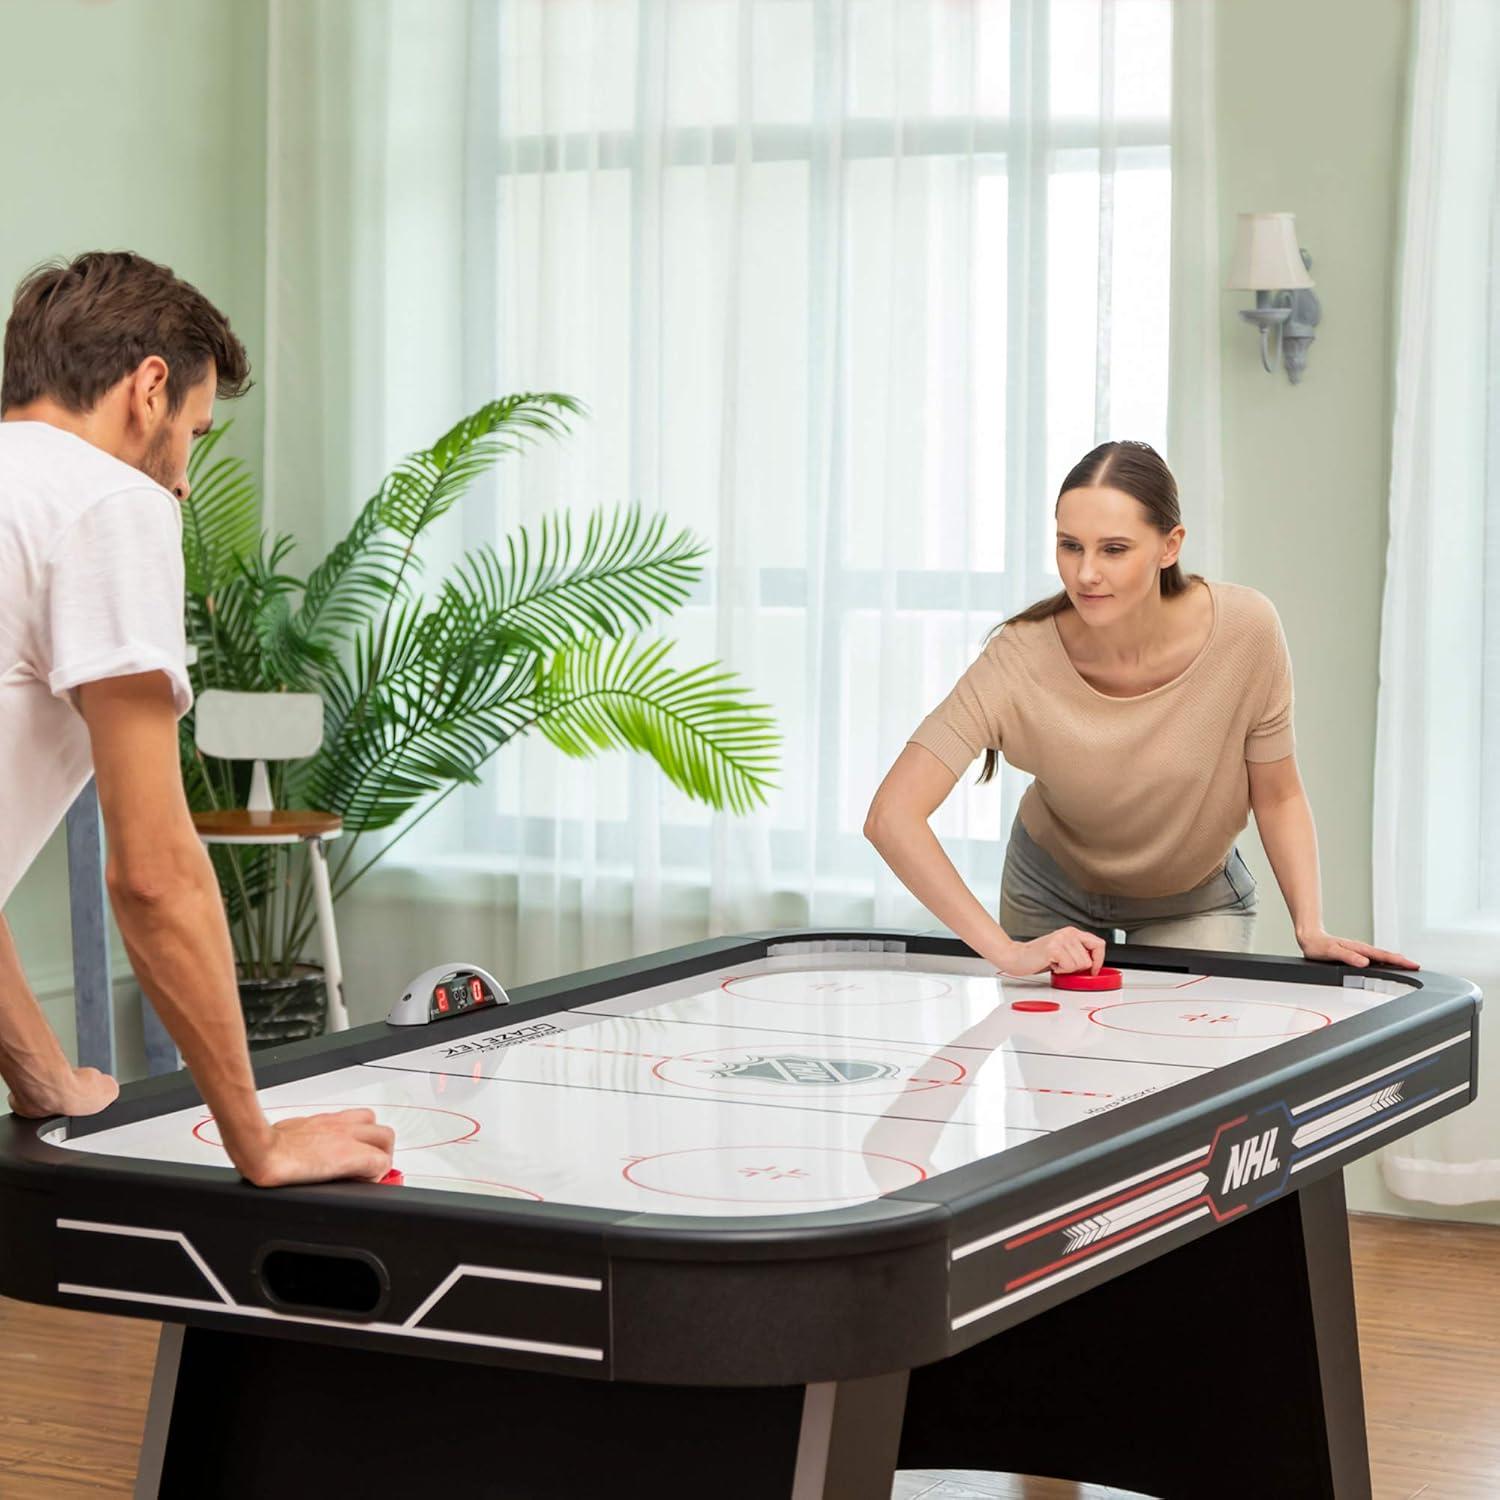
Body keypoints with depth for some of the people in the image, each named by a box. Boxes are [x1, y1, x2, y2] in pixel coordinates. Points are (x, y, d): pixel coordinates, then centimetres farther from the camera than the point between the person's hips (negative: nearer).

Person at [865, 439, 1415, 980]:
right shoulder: (1021, 659, -33)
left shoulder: (1244, 629, -29)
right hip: (1051, 891, 0)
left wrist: (1310, 928, -24)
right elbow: (891, 817, -40)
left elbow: (1277, 797, -13)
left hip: (1196, 900, 0)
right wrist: (1006, 951, -47)